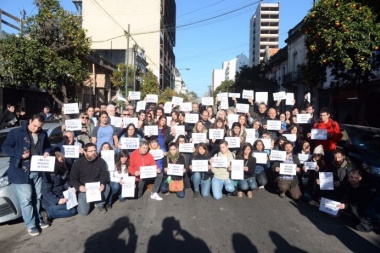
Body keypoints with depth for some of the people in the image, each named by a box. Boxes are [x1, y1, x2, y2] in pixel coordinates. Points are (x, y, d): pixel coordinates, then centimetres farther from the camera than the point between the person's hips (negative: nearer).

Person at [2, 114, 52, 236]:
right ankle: (30, 225, 11)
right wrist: (20, 154, -18)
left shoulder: (43, 134, 6)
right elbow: (5, 147, -5)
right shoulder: (16, 132, -7)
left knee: (36, 197, 16)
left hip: (37, 171, 5)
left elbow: (48, 146, 20)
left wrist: (47, 152, -3)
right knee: (26, 199, -1)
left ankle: (38, 219, 32)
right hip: (21, 172, -5)